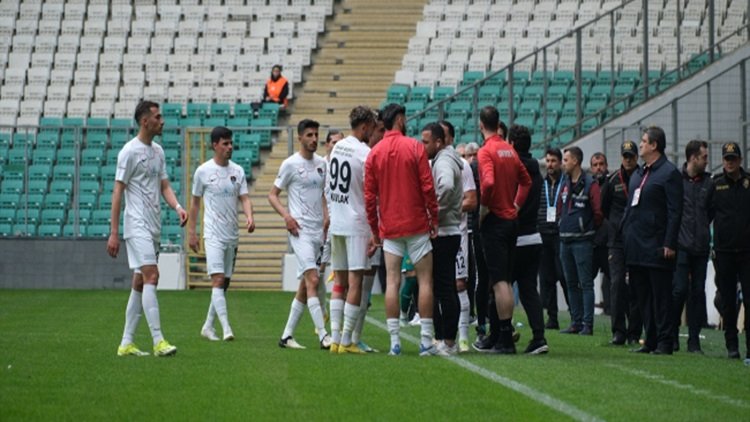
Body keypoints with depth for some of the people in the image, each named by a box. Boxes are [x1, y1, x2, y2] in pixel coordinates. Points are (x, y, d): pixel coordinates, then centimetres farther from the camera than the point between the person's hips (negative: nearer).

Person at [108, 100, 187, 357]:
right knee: (151, 276, -17)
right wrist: (113, 233, -12)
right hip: (137, 225, -8)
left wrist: (178, 207, -3)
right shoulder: (130, 151, -9)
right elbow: (118, 192, -9)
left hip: (154, 227, 8)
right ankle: (158, 341, -20)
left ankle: (126, 343, 12)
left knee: (140, 283, 8)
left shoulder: (158, 151, 15)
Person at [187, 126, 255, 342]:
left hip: (232, 235, 5)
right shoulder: (203, 171, -2)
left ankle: (208, 326, 21)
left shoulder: (238, 171, 6)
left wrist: (249, 217, -19)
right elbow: (195, 203, 5)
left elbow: (244, 198, 1)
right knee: (218, 280, -15)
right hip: (213, 234, -5)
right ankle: (226, 329, -22)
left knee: (224, 283, 9)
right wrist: (191, 232, 4)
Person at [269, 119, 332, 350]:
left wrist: (326, 216, 9)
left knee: (305, 284, 7)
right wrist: (286, 216, -15)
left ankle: (287, 335, 14)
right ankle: (323, 335, -21)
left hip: (318, 230, 7)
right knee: (312, 279, -16)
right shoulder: (291, 164, -5)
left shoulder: (321, 163, 13)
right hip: (300, 230, -7)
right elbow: (272, 194, 0)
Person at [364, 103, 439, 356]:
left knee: (392, 282, 2)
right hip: (417, 225, -3)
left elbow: (369, 196, 4)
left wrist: (375, 229, 13)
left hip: (389, 228, 3)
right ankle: (426, 341, -1)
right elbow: (427, 187, -8)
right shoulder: (415, 148, -5)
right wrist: (434, 218, 2)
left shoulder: (374, 153, 3)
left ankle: (394, 342, -2)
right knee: (425, 280, 2)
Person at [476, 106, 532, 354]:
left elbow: (489, 182, -27)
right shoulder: (509, 150, 11)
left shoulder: (486, 151, -12)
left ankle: (505, 340, -9)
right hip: (512, 220, 7)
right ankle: (506, 334, 16)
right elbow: (525, 181, 21)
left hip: (495, 221, -7)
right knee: (506, 281, 13)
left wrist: (483, 208, -14)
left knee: (499, 282, -7)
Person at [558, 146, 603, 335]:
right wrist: (565, 226, 14)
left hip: (582, 240, -8)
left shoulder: (590, 184, -9)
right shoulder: (565, 184, 14)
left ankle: (588, 324, -6)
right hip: (565, 240, 8)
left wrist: (589, 228, 0)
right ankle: (576, 322, 15)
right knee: (571, 283, 10)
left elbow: (598, 211, -11)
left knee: (586, 283, -6)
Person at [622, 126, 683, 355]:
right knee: (643, 295, 9)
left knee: (661, 295, -5)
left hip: (656, 247, -8)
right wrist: (626, 237, 14)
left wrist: (669, 244, -17)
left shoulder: (669, 173, -7)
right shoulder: (637, 175, 18)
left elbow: (675, 212, -12)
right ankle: (650, 340, 14)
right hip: (636, 248, 8)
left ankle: (664, 342, -3)